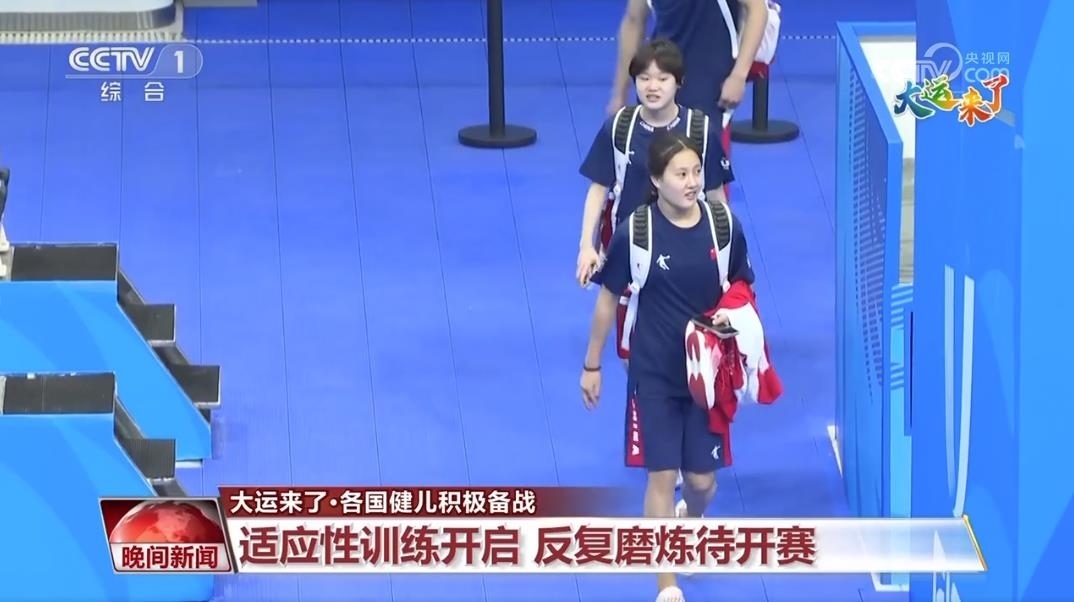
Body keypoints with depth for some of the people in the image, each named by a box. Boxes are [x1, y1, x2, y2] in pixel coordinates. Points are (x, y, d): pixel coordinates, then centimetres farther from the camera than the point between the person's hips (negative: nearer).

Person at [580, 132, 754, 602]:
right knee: (662, 476, -3)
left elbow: (741, 288, 7)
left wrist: (733, 314, -14)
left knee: (702, 480, 9)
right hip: (656, 374, -2)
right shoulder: (635, 231, -14)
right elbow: (609, 298, -2)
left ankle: (691, 523, 46)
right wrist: (592, 365, 3)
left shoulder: (724, 225, -9)